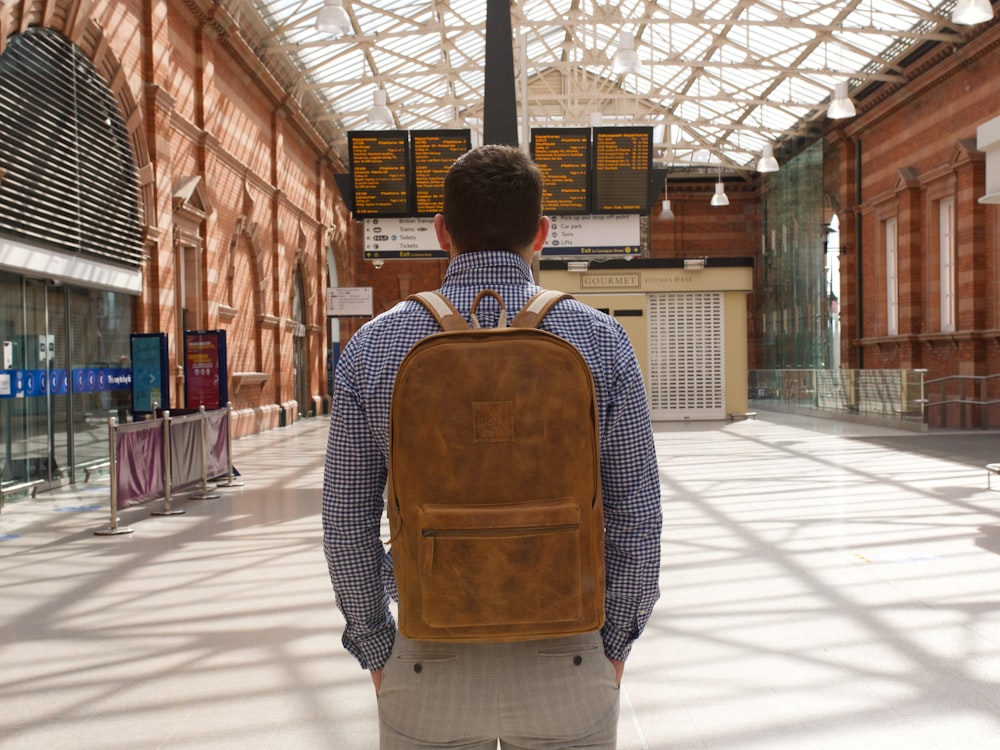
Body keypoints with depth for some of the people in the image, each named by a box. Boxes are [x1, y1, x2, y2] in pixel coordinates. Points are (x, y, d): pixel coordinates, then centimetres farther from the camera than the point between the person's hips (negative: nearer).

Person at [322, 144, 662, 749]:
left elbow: (348, 522, -2)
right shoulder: (602, 340, -8)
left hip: (429, 657, 0)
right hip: (566, 658, 0)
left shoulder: (372, 347, -7)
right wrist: (616, 642, 8)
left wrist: (376, 649, 10)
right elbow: (636, 512, -5)